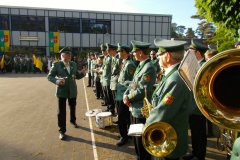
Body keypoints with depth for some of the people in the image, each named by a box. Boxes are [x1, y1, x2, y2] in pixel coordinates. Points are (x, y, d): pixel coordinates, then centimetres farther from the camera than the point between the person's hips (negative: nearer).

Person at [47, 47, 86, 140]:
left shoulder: (73, 64, 5)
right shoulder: (56, 65, -8)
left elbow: (77, 76, 10)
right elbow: (49, 76, -7)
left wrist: (82, 73, -10)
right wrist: (57, 81, -25)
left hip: (72, 90, 4)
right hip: (62, 91, -4)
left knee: (73, 108, 22)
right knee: (61, 111, 0)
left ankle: (73, 121, 49)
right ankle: (62, 131, 11)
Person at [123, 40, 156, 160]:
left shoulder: (149, 68, -21)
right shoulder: (140, 65, 10)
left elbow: (141, 90, -25)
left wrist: (128, 97, -10)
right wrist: (126, 94, -5)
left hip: (142, 110, -10)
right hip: (134, 108, 10)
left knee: (142, 142, 7)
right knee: (136, 139, 24)